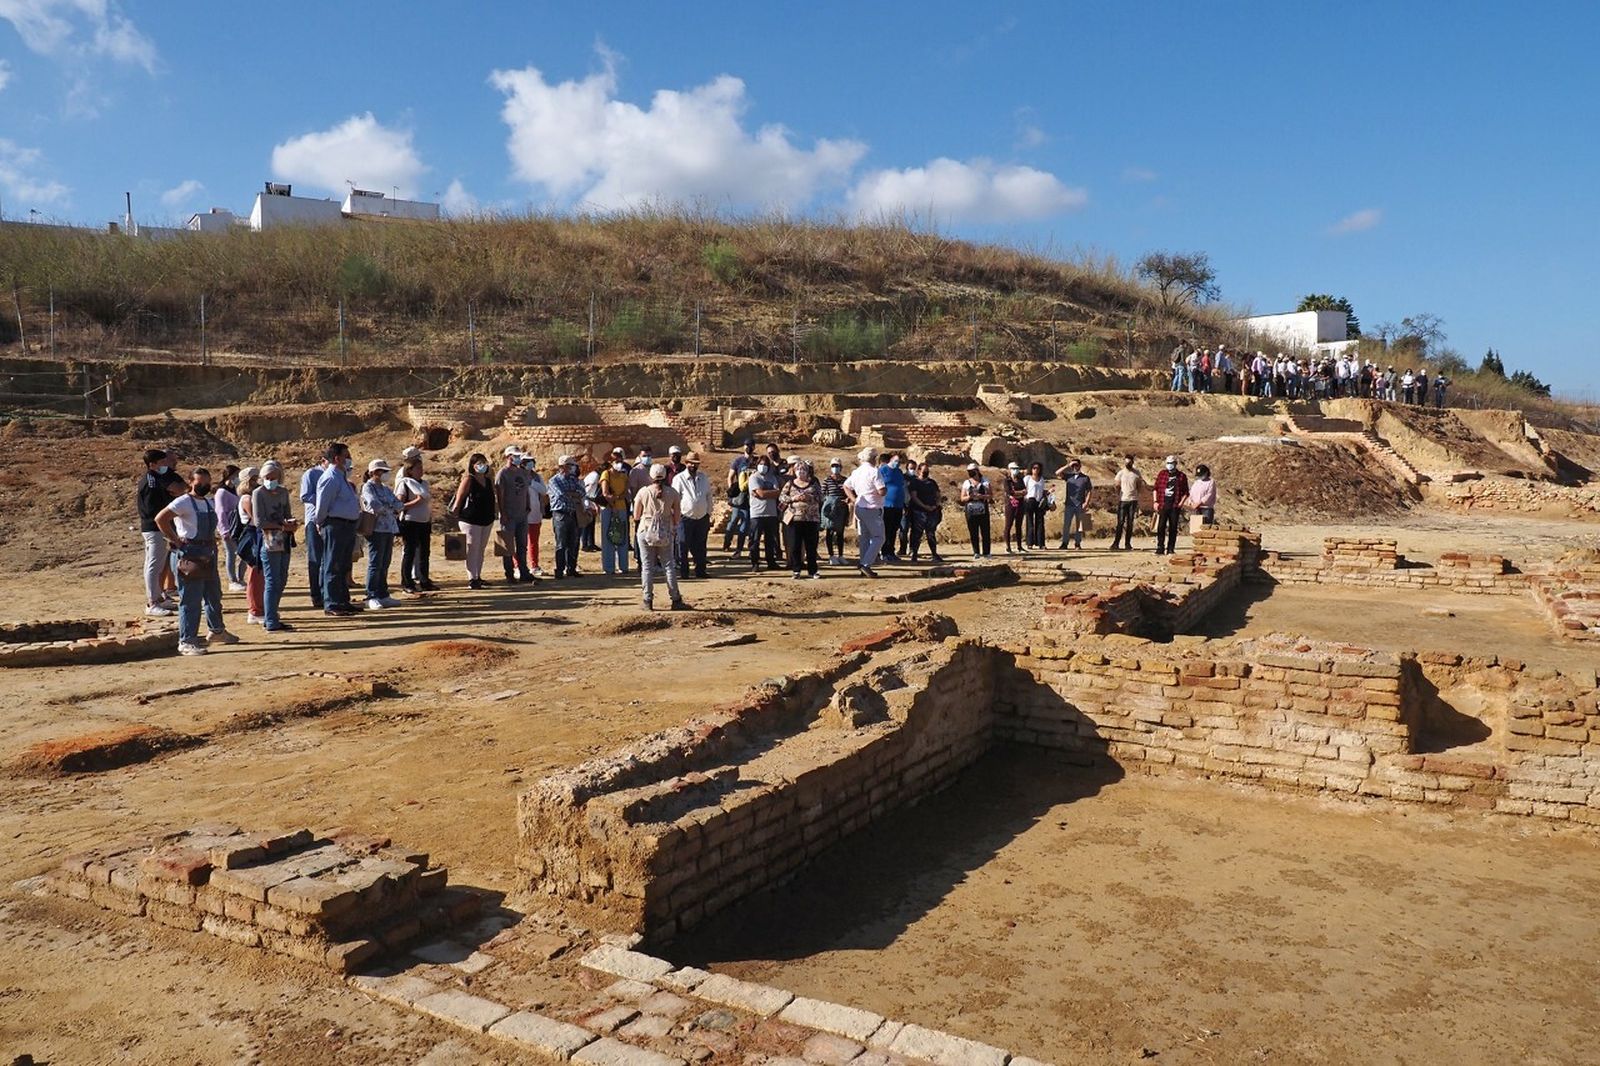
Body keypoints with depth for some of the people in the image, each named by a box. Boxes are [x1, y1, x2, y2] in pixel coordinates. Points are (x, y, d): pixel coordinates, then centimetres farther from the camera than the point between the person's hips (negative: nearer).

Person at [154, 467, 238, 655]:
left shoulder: (210, 503, 12)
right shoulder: (183, 502, -12)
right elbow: (160, 519, -22)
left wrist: (212, 545, 12)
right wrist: (177, 541, -19)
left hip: (208, 556, 8)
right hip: (189, 555, -8)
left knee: (214, 596, 19)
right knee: (191, 600, -6)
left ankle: (217, 631, 36)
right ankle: (186, 641, 1)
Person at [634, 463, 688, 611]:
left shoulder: (643, 492, -6)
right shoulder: (672, 493, -3)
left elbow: (636, 516, 2)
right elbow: (677, 516, 1)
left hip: (646, 532, -1)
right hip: (666, 533, 1)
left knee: (647, 567, 5)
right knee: (669, 566, 9)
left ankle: (648, 601, 3)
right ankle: (676, 600, 8)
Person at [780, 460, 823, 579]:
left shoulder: (814, 483, 9)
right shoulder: (790, 484, 9)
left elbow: (820, 497, 1)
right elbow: (781, 497, 3)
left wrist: (808, 497, -15)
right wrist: (793, 498, -13)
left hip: (811, 519, 0)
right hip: (794, 518, 0)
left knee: (811, 546, 4)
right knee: (794, 546, -1)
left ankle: (812, 570, 13)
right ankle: (796, 570, 9)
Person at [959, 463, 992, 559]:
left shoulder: (985, 481, 6)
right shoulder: (966, 483, 8)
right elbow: (962, 498, 7)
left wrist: (982, 496, -16)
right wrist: (969, 497, -14)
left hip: (983, 510, -1)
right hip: (971, 511, 1)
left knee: (985, 532, -1)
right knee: (973, 533, 2)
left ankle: (986, 552, 5)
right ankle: (976, 553, 9)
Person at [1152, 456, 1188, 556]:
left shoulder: (1181, 476, 5)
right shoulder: (1162, 474, 8)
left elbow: (1186, 492, 8)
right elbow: (1156, 488, 10)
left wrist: (1181, 503, -4)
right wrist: (1156, 501, 1)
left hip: (1175, 506, -1)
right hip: (1163, 505, 1)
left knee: (1173, 528, 2)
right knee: (1161, 527, -2)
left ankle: (1170, 549, 8)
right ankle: (1160, 548, 4)